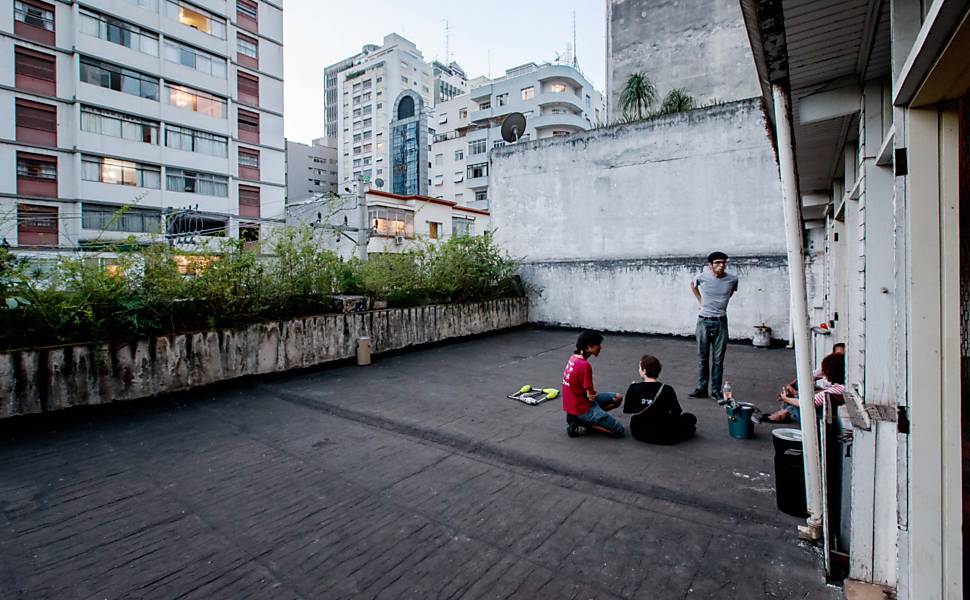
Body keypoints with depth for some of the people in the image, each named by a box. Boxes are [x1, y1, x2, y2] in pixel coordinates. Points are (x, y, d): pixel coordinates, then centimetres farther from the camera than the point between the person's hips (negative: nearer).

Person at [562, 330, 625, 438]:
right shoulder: (585, 365, -26)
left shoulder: (573, 358, 2)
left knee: (617, 398, 16)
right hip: (582, 408, -9)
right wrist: (595, 393, 3)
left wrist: (592, 391, -1)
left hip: (574, 403, 9)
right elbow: (591, 396, -18)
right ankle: (582, 423, -3)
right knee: (619, 430, -5)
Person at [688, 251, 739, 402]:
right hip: (704, 321, 0)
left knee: (718, 359, 4)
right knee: (703, 358, 8)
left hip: (720, 322, 0)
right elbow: (693, 285, 16)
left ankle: (716, 390, 15)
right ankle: (701, 389, 18)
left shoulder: (732, 279, -6)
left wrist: (722, 301, 11)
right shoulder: (702, 277, -8)